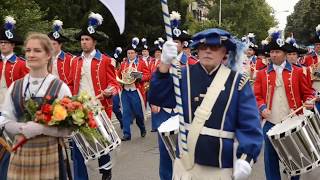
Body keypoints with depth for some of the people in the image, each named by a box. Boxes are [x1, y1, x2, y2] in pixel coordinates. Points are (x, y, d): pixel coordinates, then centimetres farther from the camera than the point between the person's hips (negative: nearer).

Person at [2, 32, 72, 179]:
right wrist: (22, 127, -13)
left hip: (49, 154, -3)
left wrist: (42, 128, -21)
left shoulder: (60, 87, -7)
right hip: (20, 153, 3)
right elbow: (6, 122, 6)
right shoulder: (15, 87, 5)